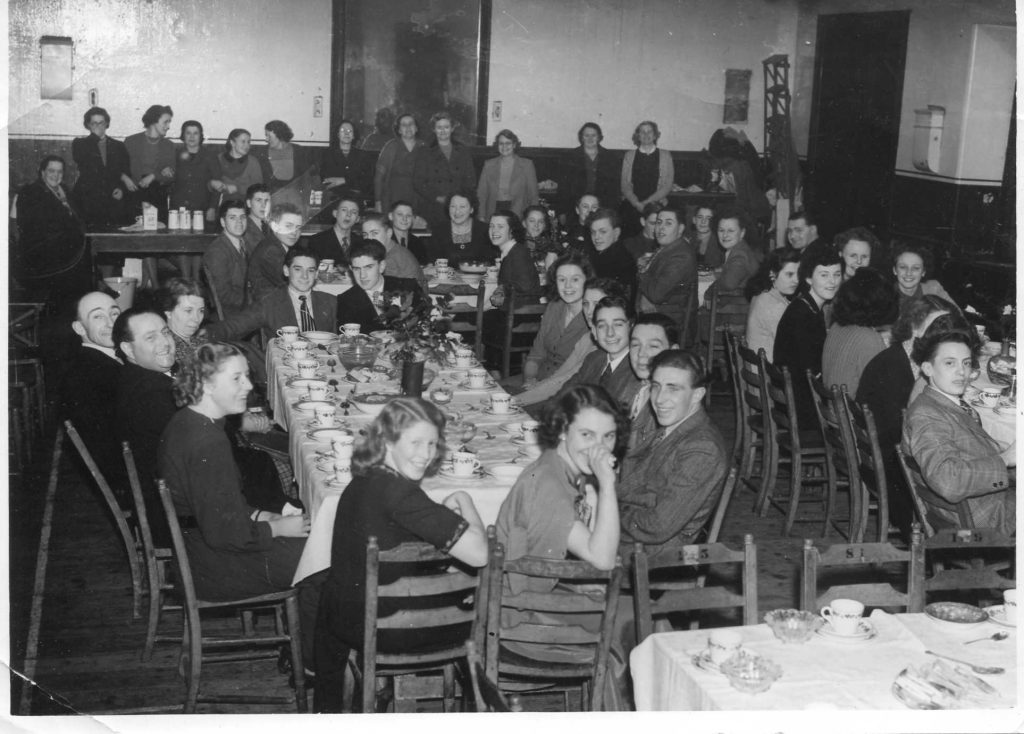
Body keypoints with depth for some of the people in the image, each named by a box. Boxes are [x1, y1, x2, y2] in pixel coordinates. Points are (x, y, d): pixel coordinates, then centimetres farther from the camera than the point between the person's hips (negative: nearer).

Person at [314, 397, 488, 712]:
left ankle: (328, 708, 54)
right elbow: (479, 554, -29)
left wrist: (444, 510, -2)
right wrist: (464, 502, -12)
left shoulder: (362, 482, -1)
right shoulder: (399, 493, -28)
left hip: (341, 614, 8)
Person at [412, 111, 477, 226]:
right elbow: (418, 183, 2)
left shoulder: (462, 152, 15)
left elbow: (471, 182, 12)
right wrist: (437, 198, -12)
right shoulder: (424, 153, 9)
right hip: (431, 211, -1)